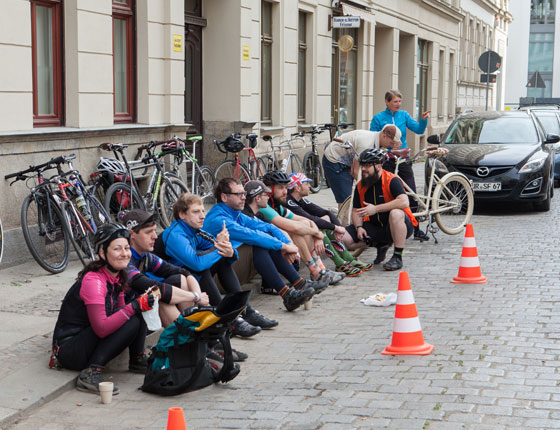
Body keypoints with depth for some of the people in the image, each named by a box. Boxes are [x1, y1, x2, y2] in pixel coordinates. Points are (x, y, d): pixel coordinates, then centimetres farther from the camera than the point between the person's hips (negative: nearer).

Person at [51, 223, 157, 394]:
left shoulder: (117, 277, 5)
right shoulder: (93, 281, -22)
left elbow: (119, 313, 8)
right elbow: (101, 328, -29)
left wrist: (142, 303, -11)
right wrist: (135, 306, -30)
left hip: (88, 339, 8)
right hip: (69, 347, -8)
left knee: (138, 313, -5)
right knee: (132, 321, -25)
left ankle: (137, 361, 4)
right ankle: (91, 373, -25)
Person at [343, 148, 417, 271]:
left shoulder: (392, 180, -16)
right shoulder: (360, 186, 2)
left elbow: (404, 202, -32)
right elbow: (356, 211, 8)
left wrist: (375, 208, -30)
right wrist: (359, 227, -13)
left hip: (399, 227, -6)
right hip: (375, 226, 6)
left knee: (396, 213, -41)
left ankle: (398, 257, -25)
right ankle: (380, 245, 10)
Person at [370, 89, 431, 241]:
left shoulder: (404, 115, 7)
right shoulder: (378, 118, -1)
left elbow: (418, 129, -3)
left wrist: (424, 120, -22)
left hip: (403, 160, 3)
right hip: (386, 160, -2)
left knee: (411, 194, 0)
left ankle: (416, 230, 8)